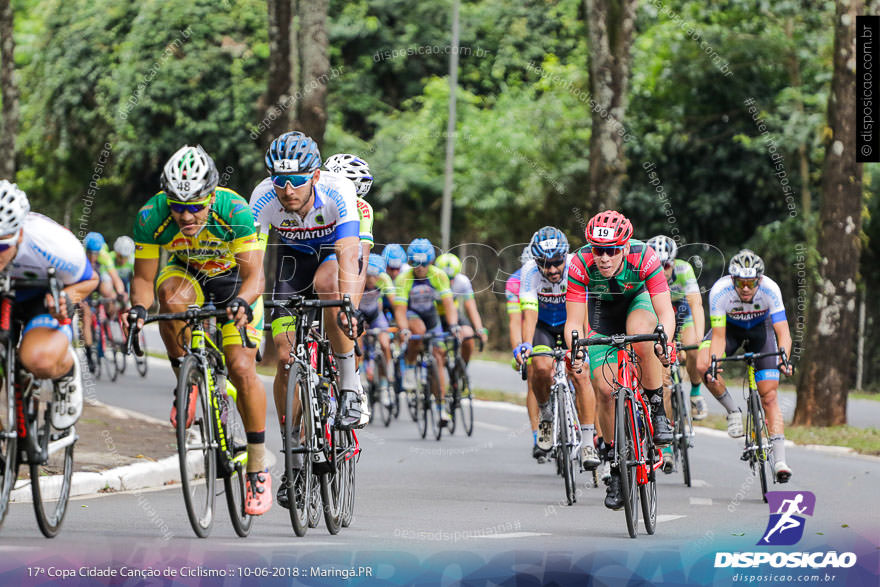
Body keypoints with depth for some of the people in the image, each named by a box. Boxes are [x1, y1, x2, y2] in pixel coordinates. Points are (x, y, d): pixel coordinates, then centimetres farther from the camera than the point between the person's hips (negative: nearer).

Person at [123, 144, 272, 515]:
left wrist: (242, 302, -55)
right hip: (186, 272, 2)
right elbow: (143, 277, -20)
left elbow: (254, 275, -35)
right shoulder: (151, 217, -29)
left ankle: (258, 470, -4)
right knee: (172, 295, -36)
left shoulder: (234, 211, -35)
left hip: (235, 280, -2)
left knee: (242, 369, -17)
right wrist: (139, 307, -41)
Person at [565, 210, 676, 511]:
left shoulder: (644, 258, -34)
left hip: (638, 300, -1)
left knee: (641, 335, -37)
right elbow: (574, 321, -28)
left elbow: (665, 312, -35)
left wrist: (665, 341, -54)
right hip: (603, 310, 1)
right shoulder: (581, 265, -31)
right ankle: (616, 466, 5)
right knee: (605, 388, -11)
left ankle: (658, 410, -18)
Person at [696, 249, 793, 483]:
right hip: (730, 326, 1)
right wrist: (714, 363, -46)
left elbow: (783, 332, -34)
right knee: (703, 366, -28)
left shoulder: (770, 289, -33)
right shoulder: (719, 292, -33)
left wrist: (784, 360, -52)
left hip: (761, 328, -1)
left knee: (769, 396, -10)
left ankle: (780, 461, -12)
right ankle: (733, 411, -3)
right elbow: (719, 336, -29)